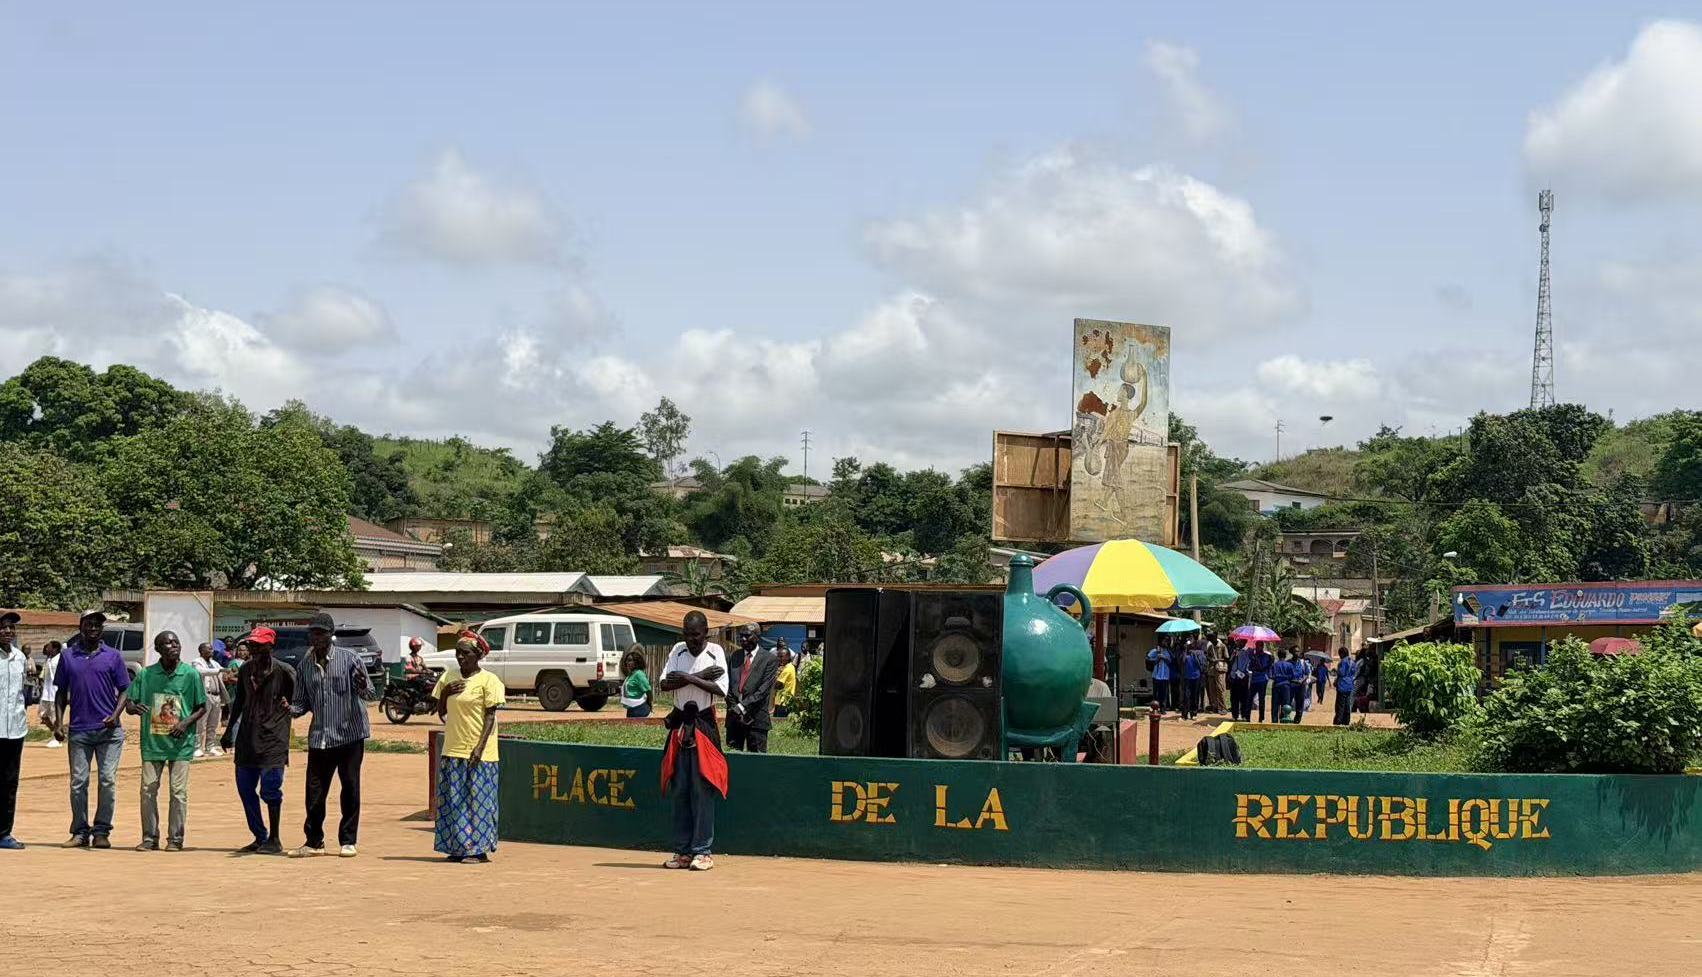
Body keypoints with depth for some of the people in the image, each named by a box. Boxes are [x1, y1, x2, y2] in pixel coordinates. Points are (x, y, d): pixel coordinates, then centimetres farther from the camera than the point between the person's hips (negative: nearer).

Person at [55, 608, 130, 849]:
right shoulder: (68, 657, 9)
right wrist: (60, 721, 1)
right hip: (78, 730, 1)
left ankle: (101, 831, 4)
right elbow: (61, 692, 13)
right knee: (78, 782, 2)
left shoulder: (113, 657, 6)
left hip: (109, 730, -1)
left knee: (108, 780, -3)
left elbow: (124, 690, 6)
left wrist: (115, 715, -10)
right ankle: (80, 832, 10)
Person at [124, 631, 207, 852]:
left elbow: (202, 707, 5)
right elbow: (128, 702, 5)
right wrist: (134, 708, -19)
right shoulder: (145, 675, 3)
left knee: (179, 791, -1)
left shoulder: (191, 675, 0)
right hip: (152, 742, 1)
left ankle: (175, 838, 8)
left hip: (181, 743, -1)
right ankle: (150, 837, 12)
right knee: (148, 790, 2)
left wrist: (186, 722, -12)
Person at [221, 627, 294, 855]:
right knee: (245, 788, 7)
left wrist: (289, 706, -21)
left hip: (273, 737, -6)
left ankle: (274, 840, 3)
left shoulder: (284, 671, -7)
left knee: (270, 789, -8)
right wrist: (229, 731, 22)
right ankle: (260, 838, 18)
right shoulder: (245, 670, 10)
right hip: (247, 737, 6)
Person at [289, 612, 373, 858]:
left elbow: (370, 693, -6)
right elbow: (301, 702, 13)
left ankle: (348, 841, 13)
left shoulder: (348, 658, -4)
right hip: (319, 737, 3)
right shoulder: (305, 665, 7)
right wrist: (291, 710, -9)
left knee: (350, 788, 2)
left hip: (350, 734, -3)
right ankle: (314, 841, 15)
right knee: (314, 791, 3)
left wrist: (363, 687, -29)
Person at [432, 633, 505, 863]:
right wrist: (445, 693, -5)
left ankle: (479, 849, 0)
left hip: (478, 753, -6)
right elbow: (441, 713, 15)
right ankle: (458, 848, 11)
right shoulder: (449, 678, 10)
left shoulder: (488, 680, -6)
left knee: (477, 799, -3)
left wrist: (480, 747, -17)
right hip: (453, 750, 6)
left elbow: (490, 716, -9)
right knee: (452, 800, 5)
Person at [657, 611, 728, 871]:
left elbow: (721, 690, -13)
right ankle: (682, 851, 10)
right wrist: (701, 676, -12)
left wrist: (688, 678, -15)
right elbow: (664, 684, -5)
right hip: (679, 725, 4)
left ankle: (702, 851, -4)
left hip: (704, 727, -4)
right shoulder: (678, 651, 7)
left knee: (702, 789, -6)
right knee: (679, 790, 5)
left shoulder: (715, 652, -2)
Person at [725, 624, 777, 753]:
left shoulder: (769, 659, -1)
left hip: (756, 718, -4)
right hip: (734, 715, 4)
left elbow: (764, 689, -8)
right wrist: (734, 706, -6)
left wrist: (743, 706, -14)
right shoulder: (735, 656, 13)